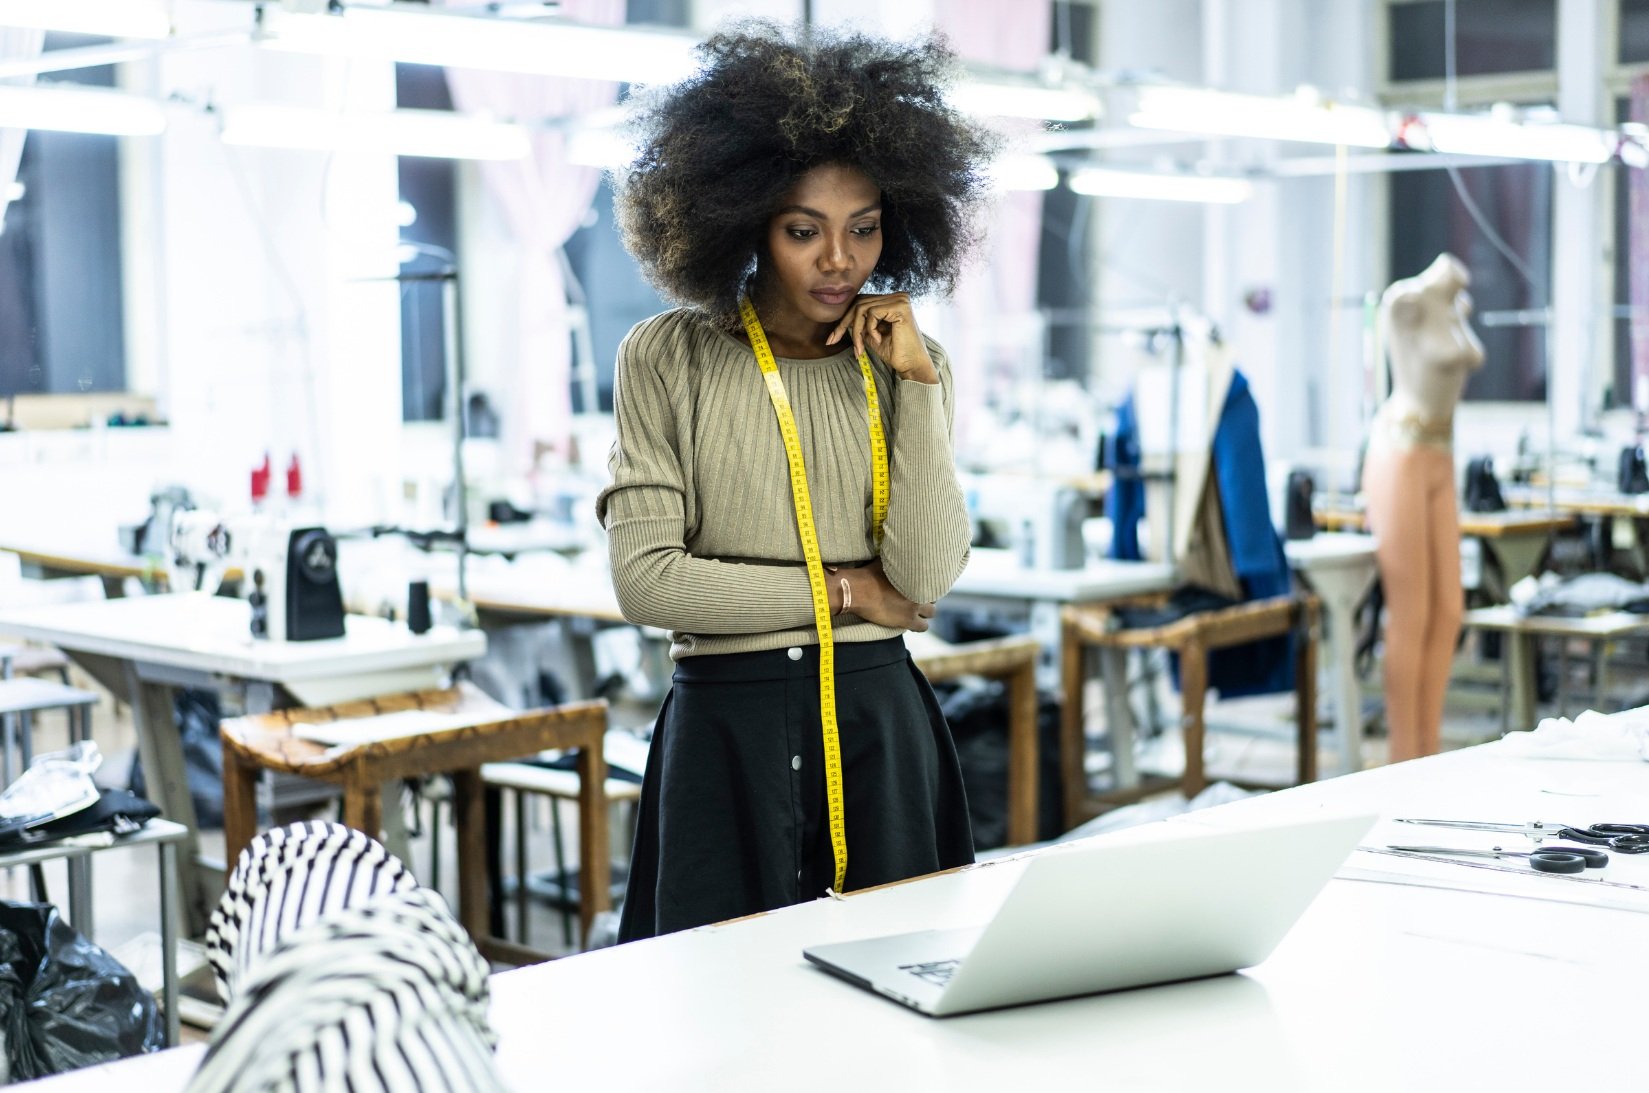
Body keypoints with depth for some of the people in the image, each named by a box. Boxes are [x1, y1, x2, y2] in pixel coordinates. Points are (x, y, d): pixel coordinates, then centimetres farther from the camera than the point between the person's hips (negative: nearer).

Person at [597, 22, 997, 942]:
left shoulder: (909, 364, 6)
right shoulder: (668, 360, -2)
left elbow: (926, 578, -6)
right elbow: (646, 579, -10)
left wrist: (917, 381, -9)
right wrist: (840, 592, -5)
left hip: (880, 720, 2)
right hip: (728, 726, -2)